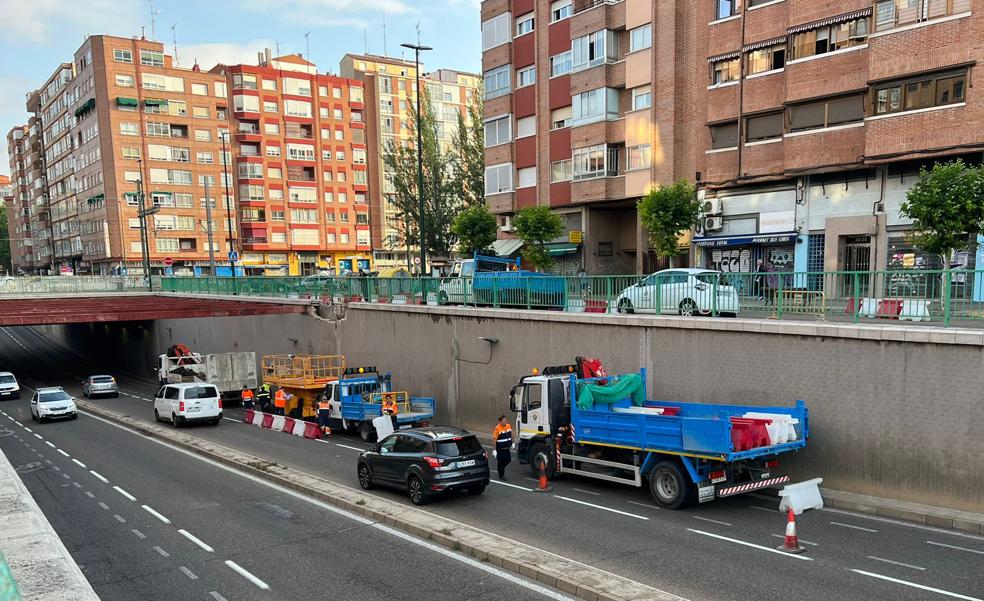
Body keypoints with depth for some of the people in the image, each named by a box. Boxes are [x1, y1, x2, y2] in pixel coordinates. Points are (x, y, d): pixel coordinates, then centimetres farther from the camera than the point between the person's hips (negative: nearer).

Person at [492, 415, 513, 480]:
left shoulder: (508, 426, 2)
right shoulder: (497, 429, -19)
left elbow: (511, 435, 15)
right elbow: (494, 439, -18)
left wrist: (511, 443, 15)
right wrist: (494, 449, -18)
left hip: (507, 448, 6)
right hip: (500, 449, -6)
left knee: (508, 459, 11)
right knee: (500, 462, 3)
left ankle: (501, 468, 37)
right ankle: (501, 476, 16)